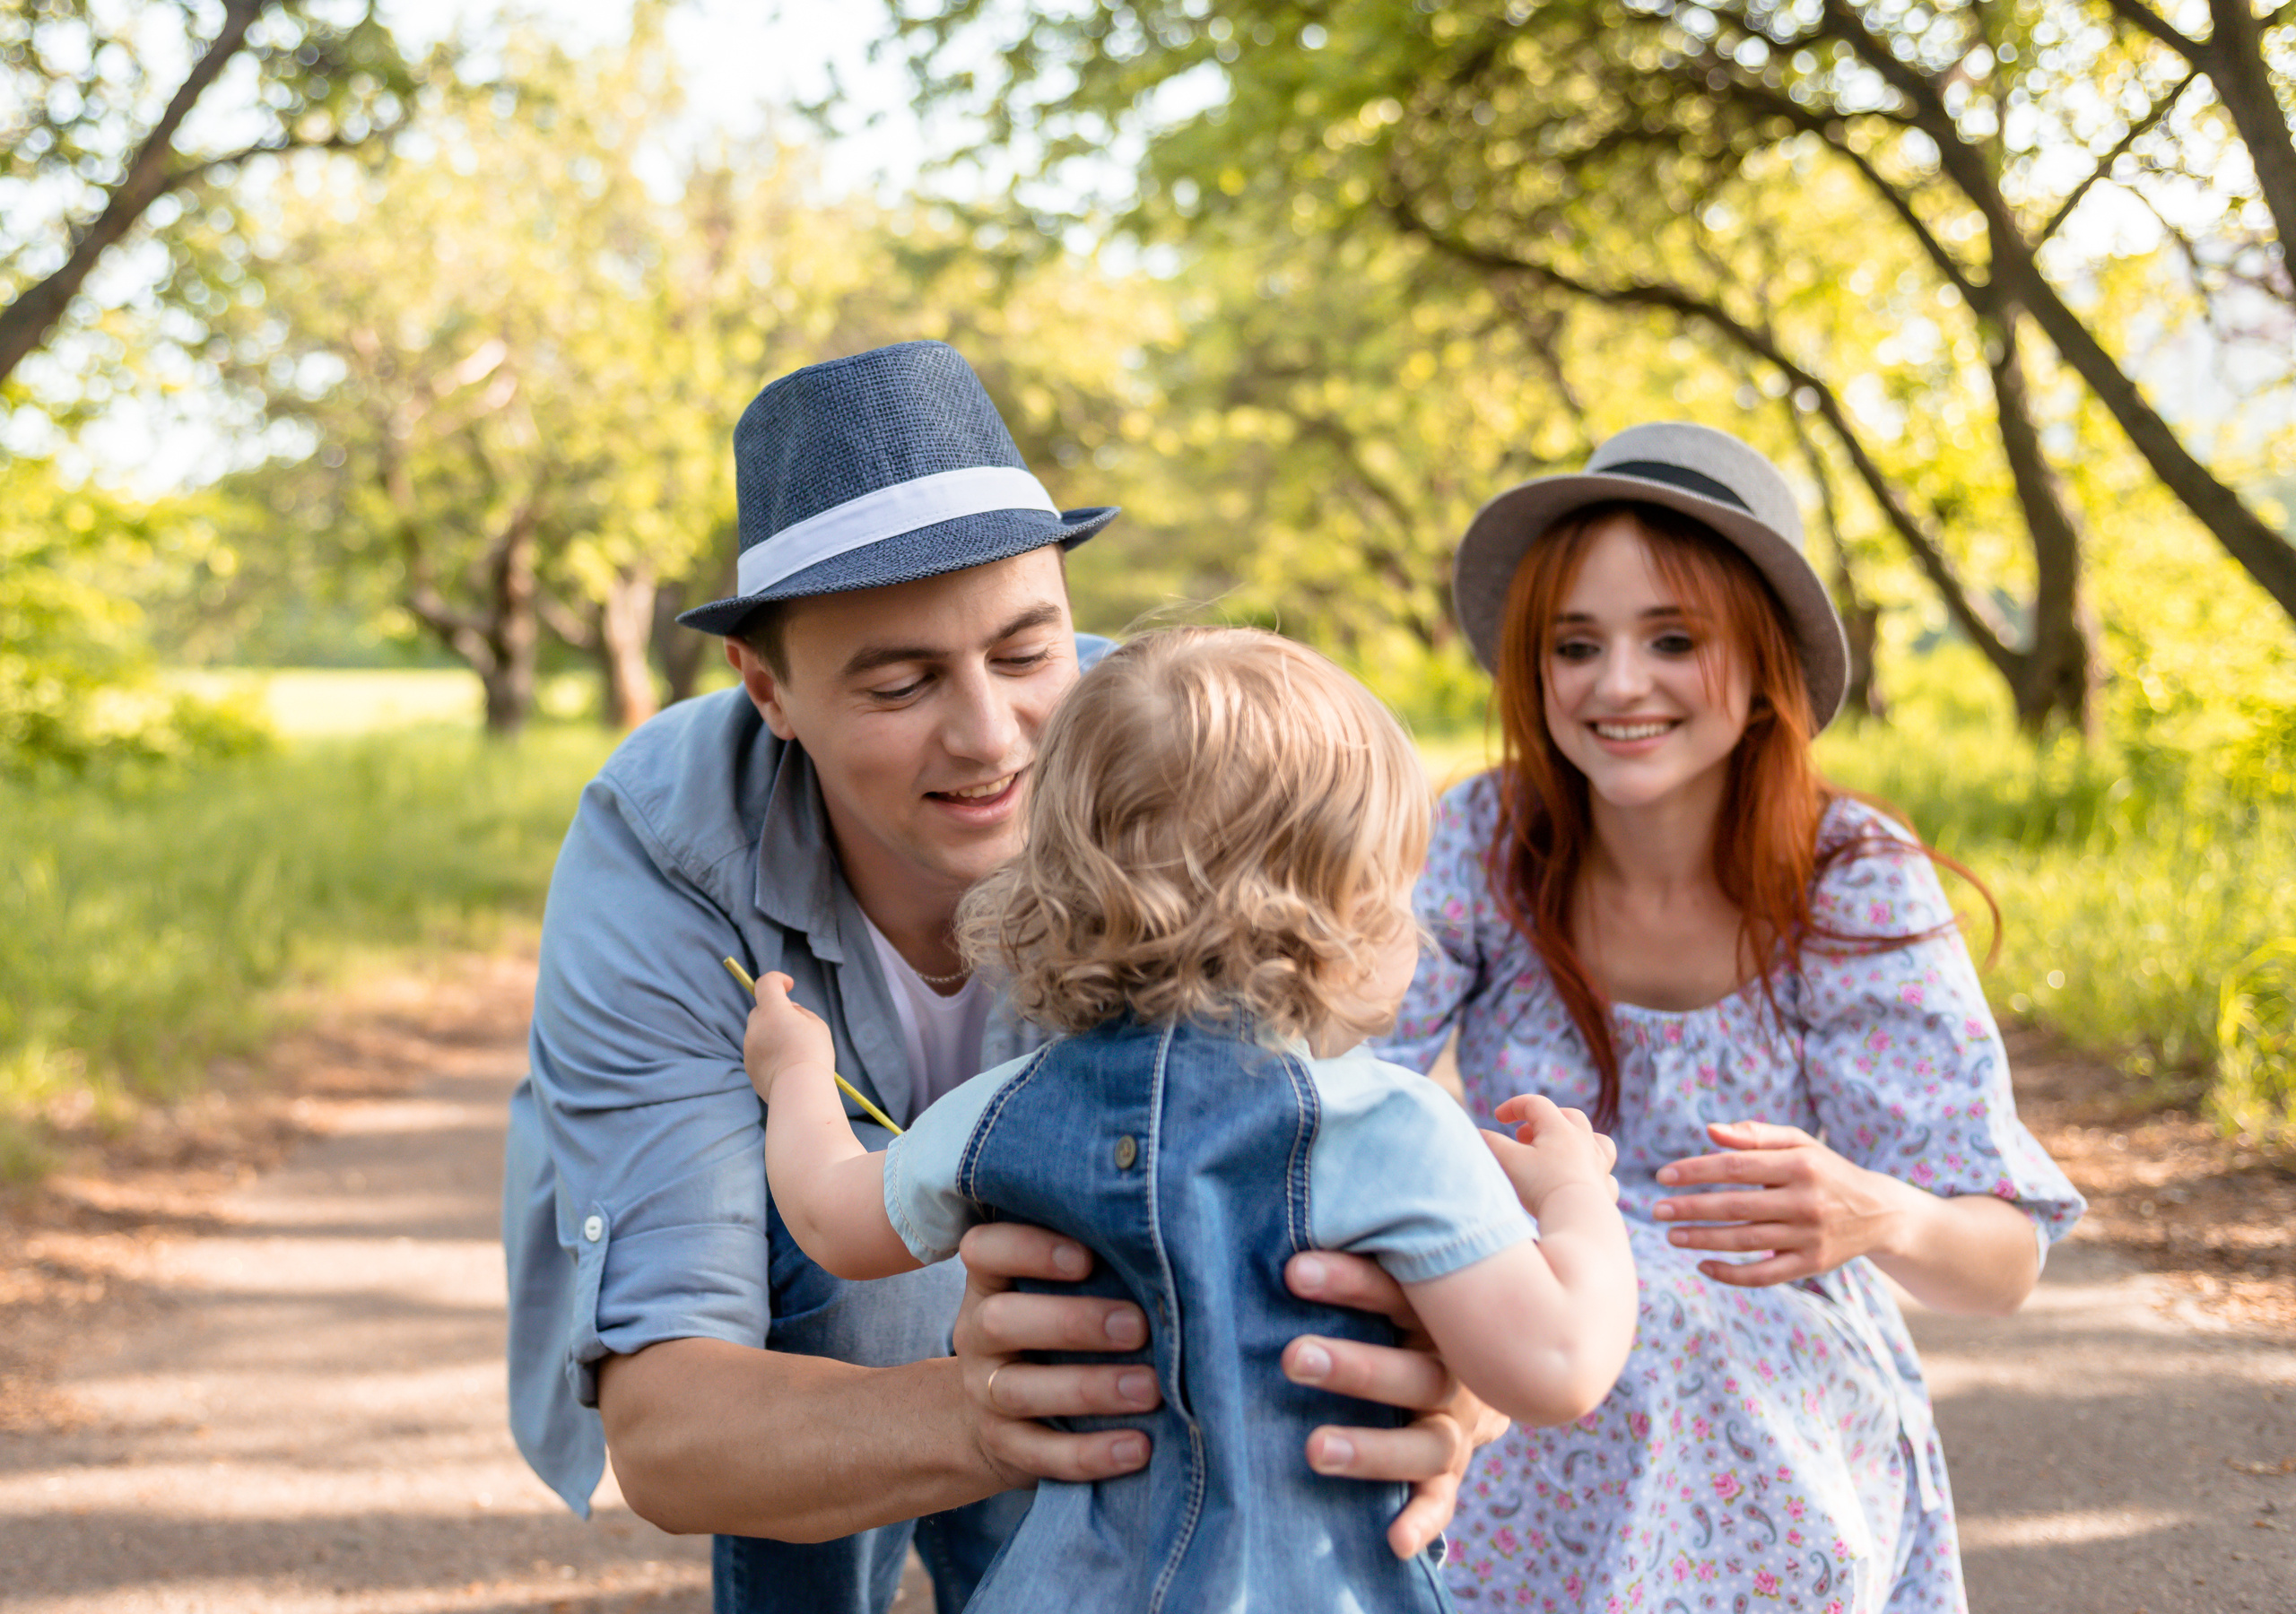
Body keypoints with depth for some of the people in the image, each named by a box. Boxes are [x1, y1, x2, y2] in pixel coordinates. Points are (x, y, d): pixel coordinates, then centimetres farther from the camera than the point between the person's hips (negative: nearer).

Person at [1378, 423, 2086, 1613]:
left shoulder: (1857, 886, -13)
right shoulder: (1482, 845, -10)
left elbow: (2005, 1263, -15)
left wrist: (1875, 1218, -38)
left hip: (1789, 1444, 1)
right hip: (1517, 1446, -1)